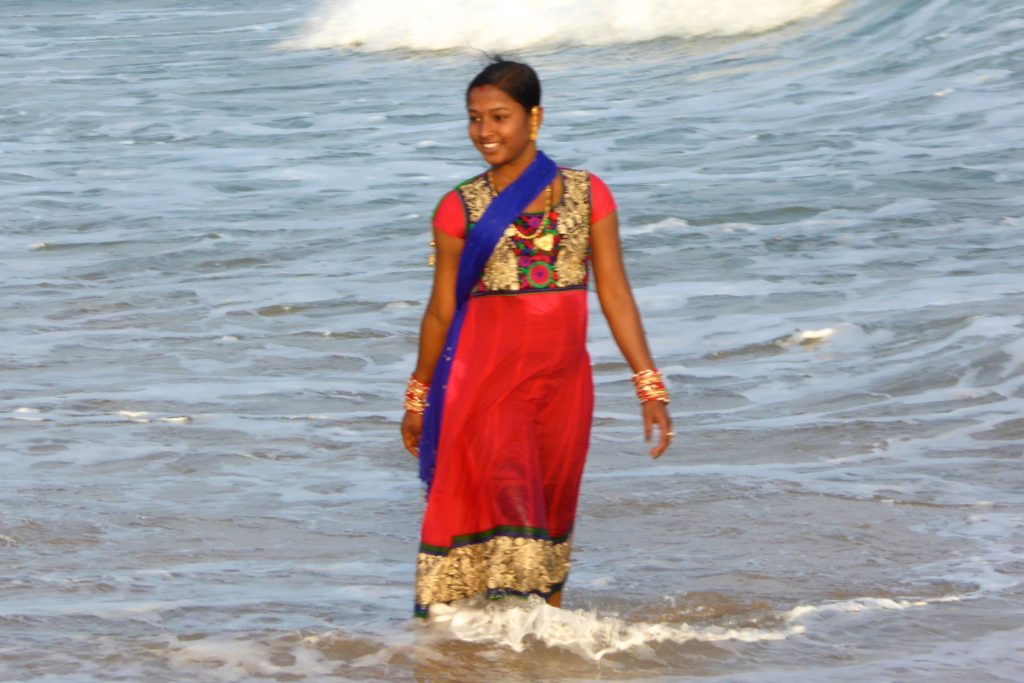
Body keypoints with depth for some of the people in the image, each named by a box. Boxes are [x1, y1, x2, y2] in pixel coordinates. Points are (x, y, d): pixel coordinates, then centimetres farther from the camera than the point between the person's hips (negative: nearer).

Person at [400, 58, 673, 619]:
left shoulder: (587, 195, 6)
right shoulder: (460, 208, 2)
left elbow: (614, 294, 5)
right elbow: (440, 310, 10)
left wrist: (650, 388, 1)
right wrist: (418, 398, 15)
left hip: (563, 377, 3)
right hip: (485, 375, -2)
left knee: (552, 511, 7)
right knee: (505, 493, -19)